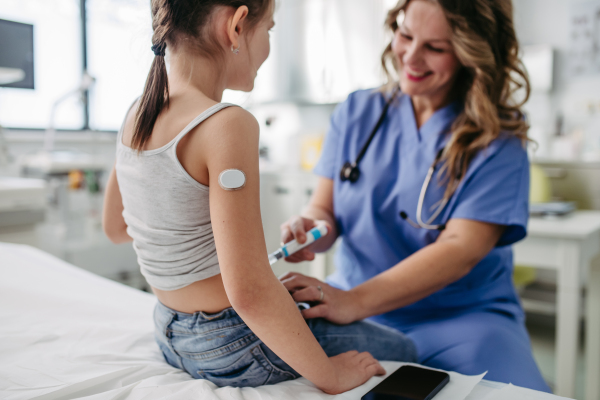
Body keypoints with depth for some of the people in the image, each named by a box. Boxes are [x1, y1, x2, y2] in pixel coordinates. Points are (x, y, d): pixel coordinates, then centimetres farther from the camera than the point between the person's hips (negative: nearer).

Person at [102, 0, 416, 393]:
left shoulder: (136, 114, -2)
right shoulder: (228, 125, -27)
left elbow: (115, 228, 12)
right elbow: (248, 291, -30)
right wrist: (330, 376, -18)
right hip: (235, 345, -8)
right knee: (402, 349, 14)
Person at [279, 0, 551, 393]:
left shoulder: (500, 139, -6)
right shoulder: (356, 113, 6)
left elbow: (461, 249, -17)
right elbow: (323, 209, 6)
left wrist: (354, 302, -29)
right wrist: (309, 230, -20)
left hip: (461, 316, -3)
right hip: (351, 308, 3)